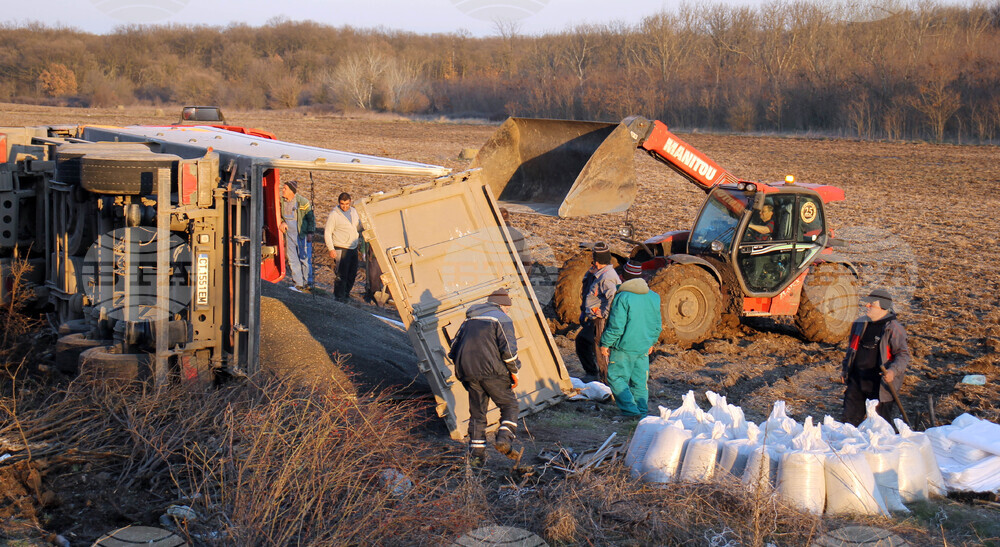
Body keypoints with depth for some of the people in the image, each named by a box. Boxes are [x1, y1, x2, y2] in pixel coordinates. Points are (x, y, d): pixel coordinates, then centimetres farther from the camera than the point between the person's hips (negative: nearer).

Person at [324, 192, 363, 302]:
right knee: (341, 274, -7)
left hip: (354, 248, 6)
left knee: (352, 273, 12)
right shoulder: (334, 215, -10)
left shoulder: (354, 211, 8)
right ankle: (339, 296, 4)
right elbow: (327, 233, -9)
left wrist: (360, 238, 10)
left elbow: (359, 226, 24)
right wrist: (331, 249, -14)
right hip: (341, 249, -6)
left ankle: (346, 293, 28)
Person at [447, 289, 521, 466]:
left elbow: (454, 349, 22)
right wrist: (514, 371, 0)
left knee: (477, 412, 12)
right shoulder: (502, 318, 1)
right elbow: (508, 348, -11)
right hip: (492, 371, -5)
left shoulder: (469, 320, 22)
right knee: (509, 404, 8)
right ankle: (504, 438, -13)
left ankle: (476, 453, 9)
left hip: (468, 372, 6)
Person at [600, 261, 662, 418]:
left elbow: (616, 327, -18)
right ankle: (642, 413, 21)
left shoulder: (622, 298, -17)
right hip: (644, 348, 7)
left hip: (624, 347, -7)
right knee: (640, 381, 15)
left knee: (616, 378, 5)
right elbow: (657, 325, 14)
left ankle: (630, 409, -3)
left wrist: (605, 343, -6)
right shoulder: (653, 297, 5)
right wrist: (651, 342, 28)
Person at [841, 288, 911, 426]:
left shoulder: (893, 328, -10)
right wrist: (845, 368, 21)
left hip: (879, 384, -6)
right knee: (850, 419, 11)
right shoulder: (860, 323, 9)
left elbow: (903, 354, -13)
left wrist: (893, 371, -29)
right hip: (856, 380, 6)